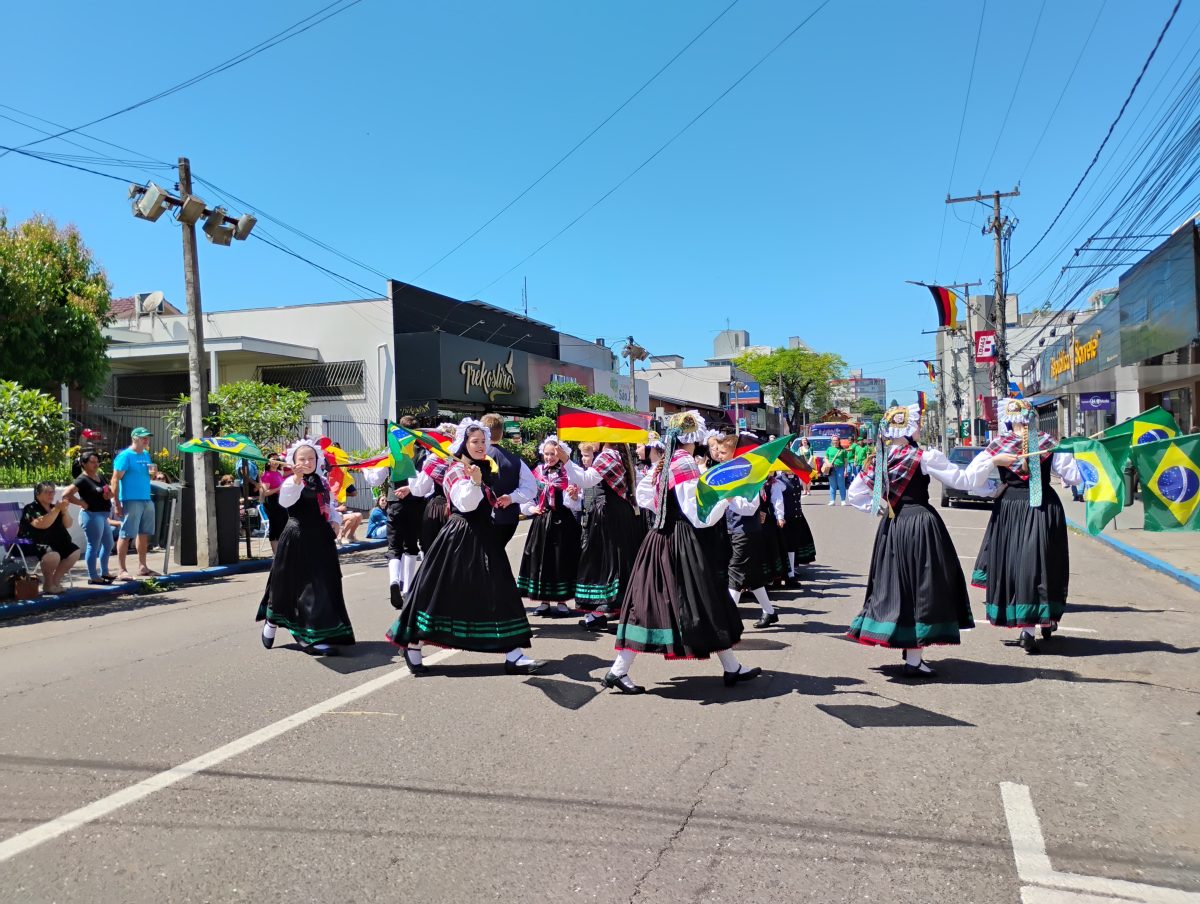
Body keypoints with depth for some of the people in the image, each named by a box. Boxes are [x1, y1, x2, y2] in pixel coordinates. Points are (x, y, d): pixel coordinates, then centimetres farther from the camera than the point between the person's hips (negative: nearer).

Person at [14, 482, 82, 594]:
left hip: (54, 542, 8)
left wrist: (64, 511, -13)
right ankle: (48, 585, -12)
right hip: (33, 544, -8)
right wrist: (57, 509, -29)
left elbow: (68, 524, 5)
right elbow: (42, 524, -26)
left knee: (75, 552, -9)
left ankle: (55, 581, 0)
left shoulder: (54, 507, 14)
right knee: (53, 555, -36)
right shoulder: (31, 509, -8)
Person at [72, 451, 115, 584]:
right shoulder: (82, 479, -12)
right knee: (94, 546, -3)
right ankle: (93, 577, 5)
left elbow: (107, 492, 23)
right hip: (92, 515, -9)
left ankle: (104, 573, 30)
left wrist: (110, 494, 1)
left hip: (103, 515, 9)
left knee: (108, 544, 17)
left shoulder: (98, 477, 13)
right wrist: (82, 503, -17)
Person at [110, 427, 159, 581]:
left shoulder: (146, 455, 15)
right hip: (131, 501, -8)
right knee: (126, 534, -6)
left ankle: (142, 567, 20)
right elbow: (115, 480, -12)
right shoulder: (125, 456, -8)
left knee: (144, 533, 12)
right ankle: (121, 570, -2)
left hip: (146, 500, 8)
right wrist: (117, 503, -16)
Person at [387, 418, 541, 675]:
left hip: (484, 537, 7)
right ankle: (413, 648, 14)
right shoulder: (456, 470, -9)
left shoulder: (485, 469, 14)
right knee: (440, 592, -1)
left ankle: (514, 656, -1)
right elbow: (465, 504, -22)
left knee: (500, 595, 0)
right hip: (460, 538, -7)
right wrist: (474, 481, -35)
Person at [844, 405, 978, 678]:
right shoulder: (924, 456, -11)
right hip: (920, 524, -6)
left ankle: (907, 649, 25)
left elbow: (854, 493, 9)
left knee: (897, 582, 15)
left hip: (891, 527, 6)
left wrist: (878, 508, 11)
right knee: (920, 585, -2)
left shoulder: (880, 458, 6)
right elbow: (964, 481, -8)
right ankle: (914, 659, -1)